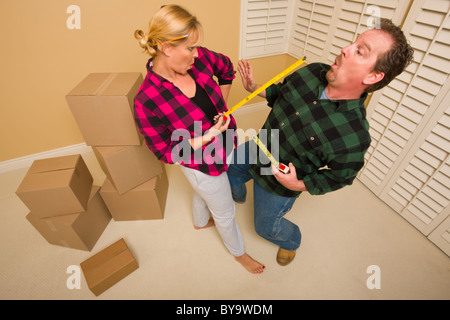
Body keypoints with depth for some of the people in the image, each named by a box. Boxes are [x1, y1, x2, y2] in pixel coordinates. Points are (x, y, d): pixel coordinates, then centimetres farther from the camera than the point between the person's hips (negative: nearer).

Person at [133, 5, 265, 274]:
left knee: (203, 191, 35)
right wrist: (208, 136, -30)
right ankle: (239, 252, 53)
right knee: (225, 212, 18)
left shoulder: (197, 59, -17)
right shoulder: (147, 101, -32)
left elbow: (226, 67, 5)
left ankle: (200, 221, 71)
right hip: (205, 164, -6)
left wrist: (223, 108, 0)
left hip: (226, 146, 7)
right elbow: (165, 153, -22)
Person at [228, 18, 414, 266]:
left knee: (266, 226, 16)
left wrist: (299, 185, -25)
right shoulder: (312, 72, -15)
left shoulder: (353, 137, -31)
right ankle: (238, 195, 60)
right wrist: (254, 88, -7)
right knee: (228, 166, 24)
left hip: (279, 182, -5)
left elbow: (338, 177, -15)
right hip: (258, 150, 6)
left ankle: (292, 242, 54)